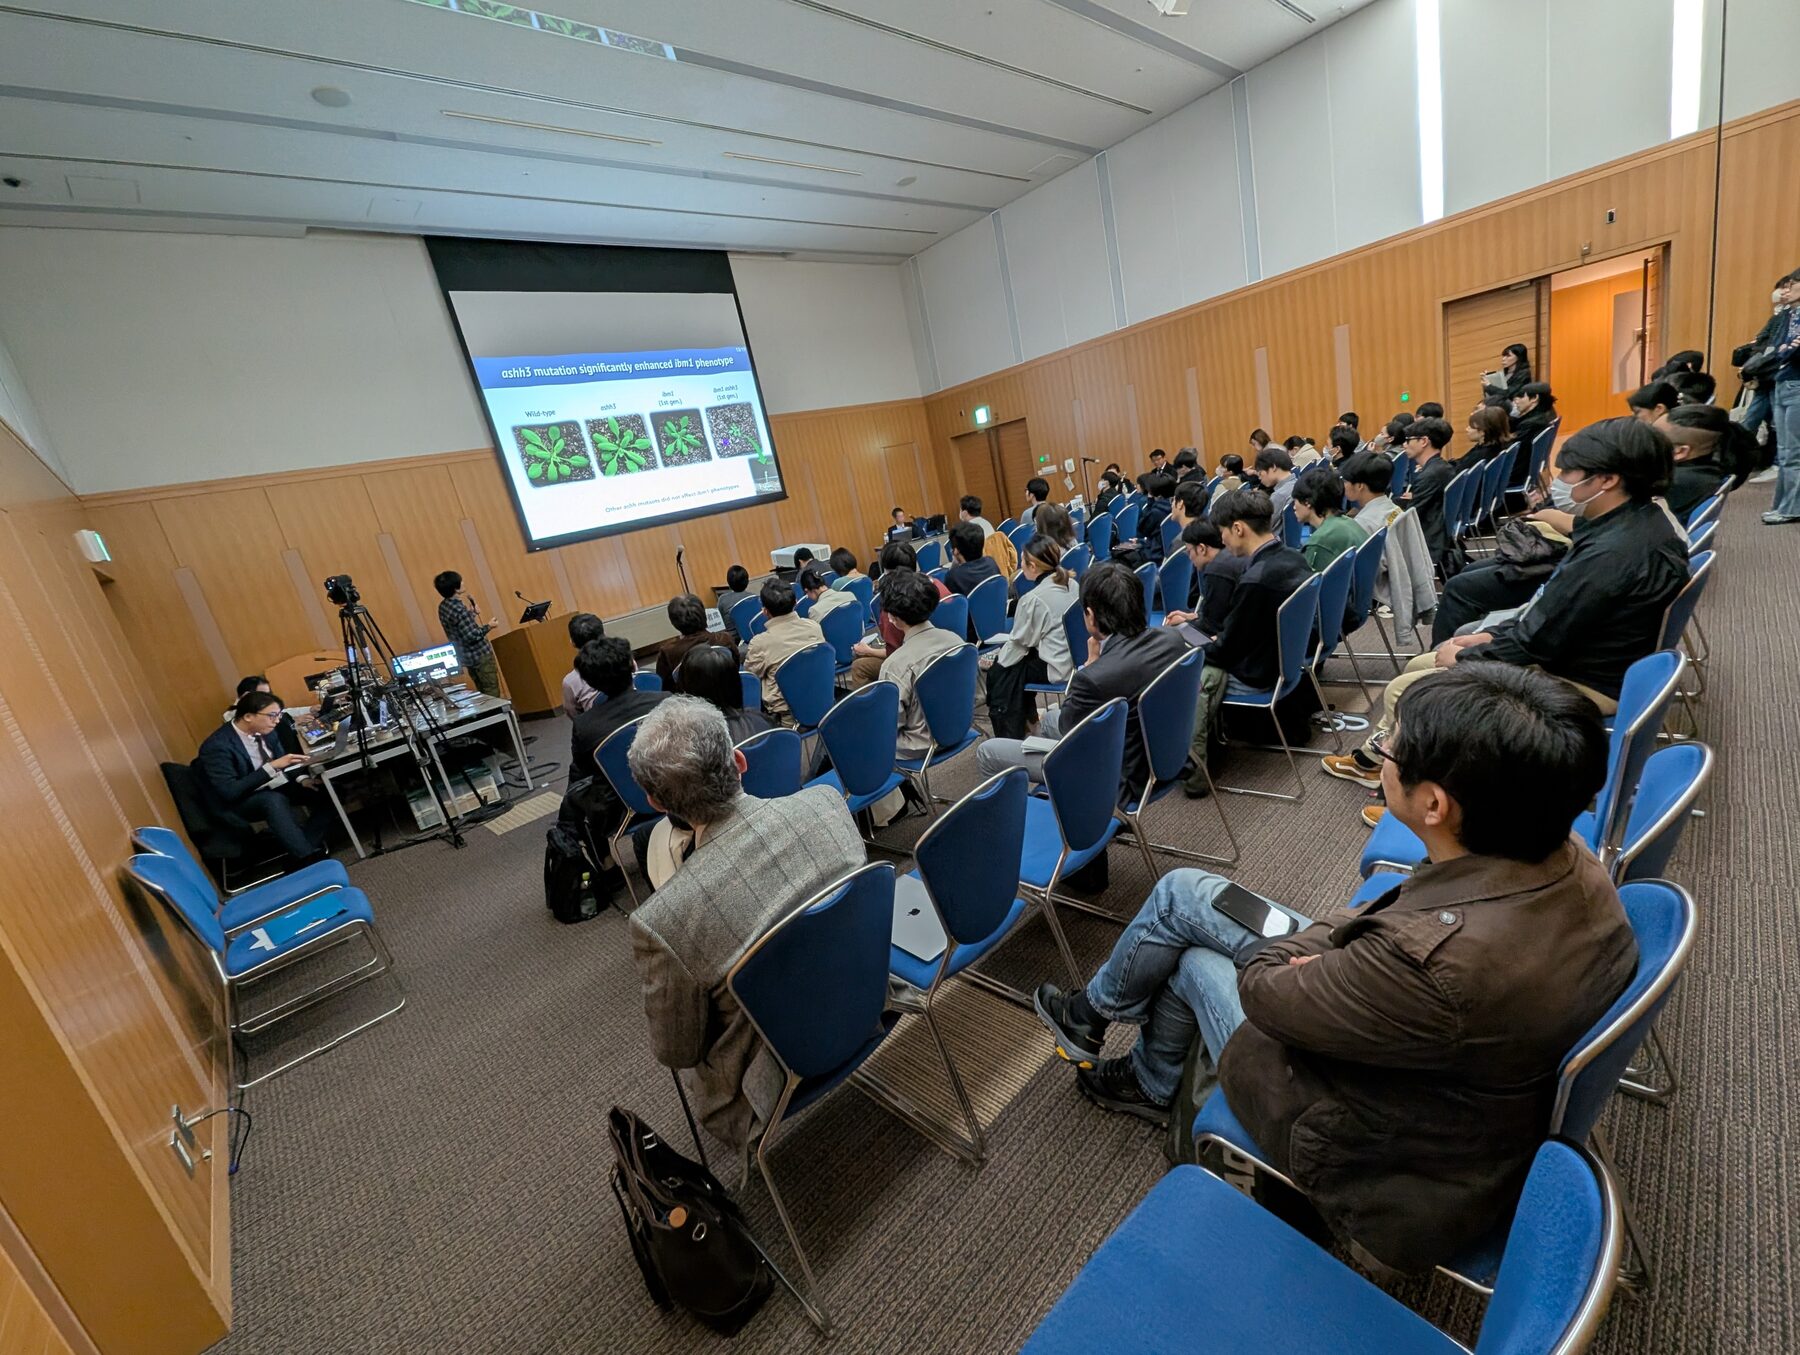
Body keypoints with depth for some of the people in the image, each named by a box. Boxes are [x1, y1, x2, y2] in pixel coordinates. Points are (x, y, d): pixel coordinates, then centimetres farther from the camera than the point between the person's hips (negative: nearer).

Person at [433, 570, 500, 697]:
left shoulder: (443, 606, 6)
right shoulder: (459, 608, -24)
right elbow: (471, 636, -25)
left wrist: (470, 608, 12)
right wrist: (488, 626, -12)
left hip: (466, 656, 9)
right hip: (479, 655, -9)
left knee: (482, 691, 17)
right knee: (492, 692, -3)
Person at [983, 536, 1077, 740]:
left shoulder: (1032, 599, -20)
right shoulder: (1071, 584, 2)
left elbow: (1019, 642, -10)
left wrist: (995, 659, 7)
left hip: (1054, 667, -8)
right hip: (1073, 657, 8)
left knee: (998, 671, 10)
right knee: (1021, 661, 25)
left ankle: (1009, 734, 23)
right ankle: (1027, 718, 37)